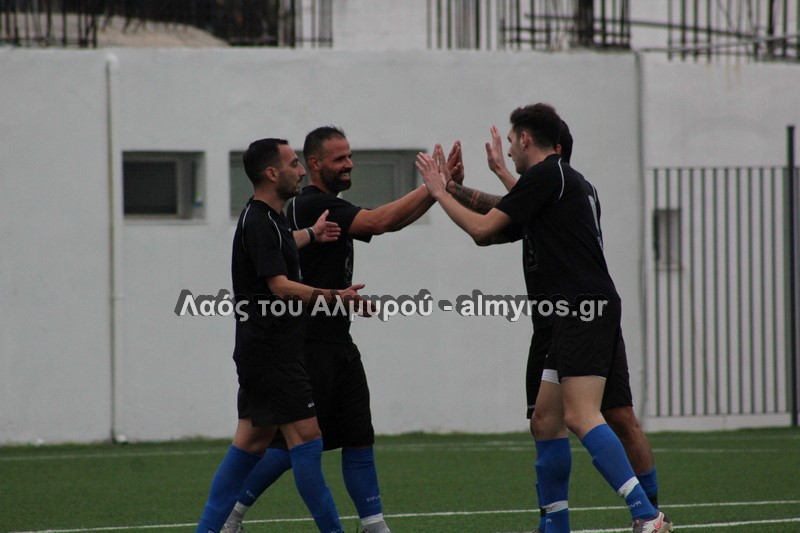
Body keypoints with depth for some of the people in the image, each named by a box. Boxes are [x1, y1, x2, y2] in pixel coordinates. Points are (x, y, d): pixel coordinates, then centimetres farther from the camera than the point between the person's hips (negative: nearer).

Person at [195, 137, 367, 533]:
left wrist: (310, 234, 45)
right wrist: (332, 295, -36)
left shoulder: (266, 218, 14)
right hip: (271, 352, -11)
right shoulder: (260, 224, -17)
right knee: (306, 437, -9)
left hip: (260, 351, 11)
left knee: (250, 441, 11)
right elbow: (280, 286, -28)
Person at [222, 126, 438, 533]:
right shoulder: (313, 206, -14)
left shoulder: (330, 208, 17)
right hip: (311, 344, -10)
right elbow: (379, 222, -24)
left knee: (358, 438, 5)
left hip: (337, 343, 10)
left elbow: (389, 223, 13)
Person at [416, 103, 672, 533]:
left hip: (586, 311, -10)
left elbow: (482, 229, -7)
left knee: (581, 417, -19)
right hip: (575, 316, 10)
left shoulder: (545, 175, -6)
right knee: (547, 419, 12)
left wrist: (440, 192, 7)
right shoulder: (575, 182, 23)